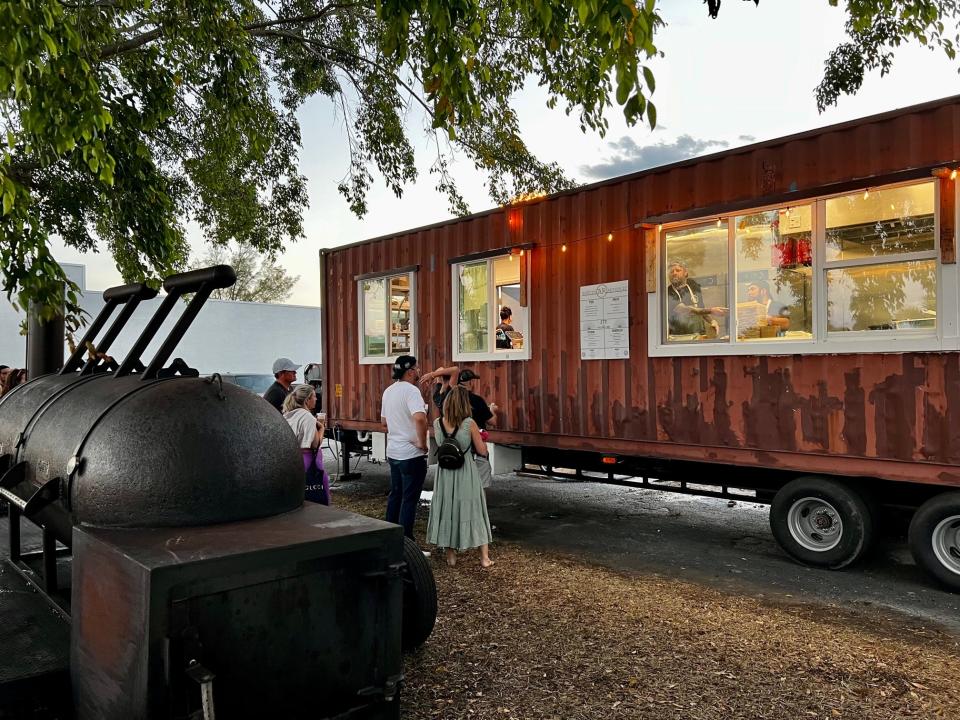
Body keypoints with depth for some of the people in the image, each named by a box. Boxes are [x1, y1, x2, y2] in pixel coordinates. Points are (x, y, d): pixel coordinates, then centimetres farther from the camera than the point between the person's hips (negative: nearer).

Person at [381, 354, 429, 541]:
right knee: (410, 498, 0)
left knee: (395, 494, 19)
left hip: (393, 452, 9)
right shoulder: (411, 390, -18)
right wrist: (422, 443, -23)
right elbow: (419, 418, -34)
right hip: (411, 454, -8)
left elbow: (384, 420, 20)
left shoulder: (388, 391, 9)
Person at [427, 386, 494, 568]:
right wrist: (481, 437, 11)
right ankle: (485, 558, 15)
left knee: (448, 510, 15)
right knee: (473, 511, 9)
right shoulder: (469, 423, -15)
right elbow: (483, 451, -8)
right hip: (466, 472, -2)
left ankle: (451, 556, 23)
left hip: (445, 472, 2)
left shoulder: (437, 423, -6)